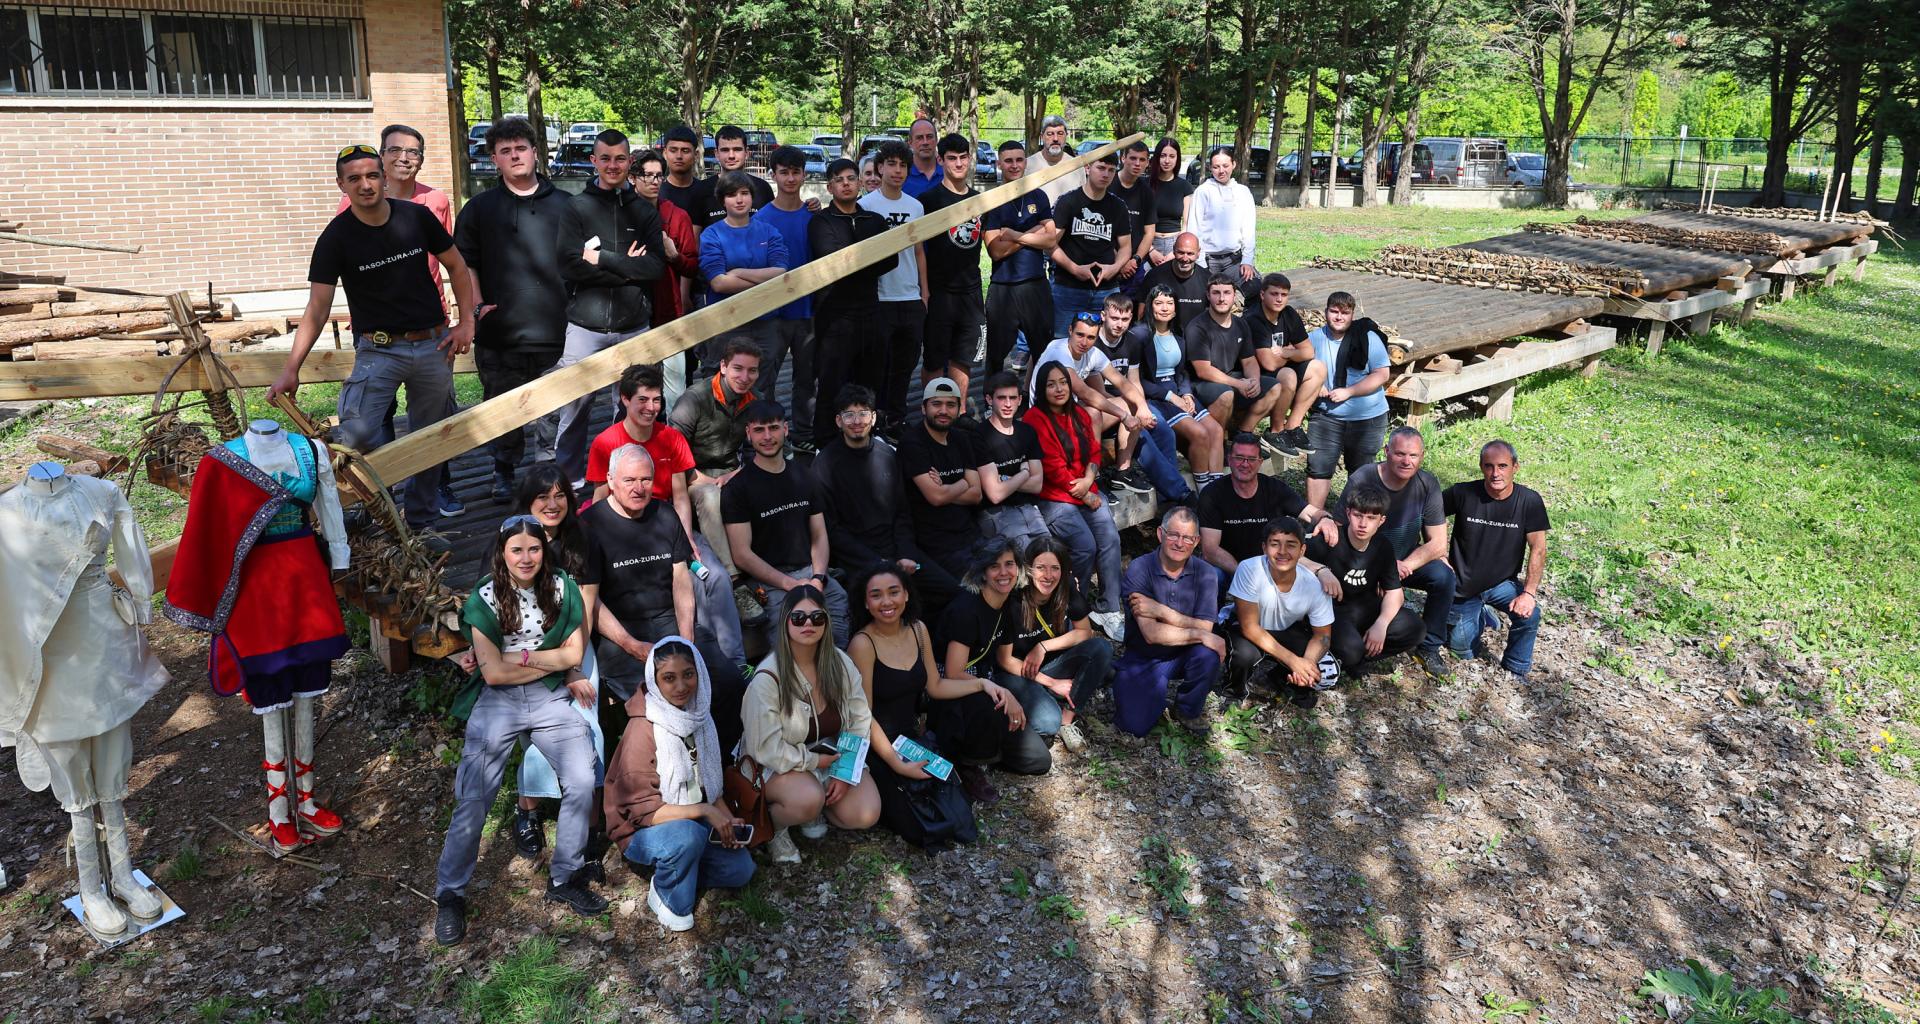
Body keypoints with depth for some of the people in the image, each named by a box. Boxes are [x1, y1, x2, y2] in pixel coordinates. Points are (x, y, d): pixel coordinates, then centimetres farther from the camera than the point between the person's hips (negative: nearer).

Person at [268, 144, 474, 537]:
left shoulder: (416, 217, -3)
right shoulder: (336, 237, -8)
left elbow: (456, 266, 11)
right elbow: (317, 310, -9)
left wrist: (466, 321, 2)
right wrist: (291, 369, -17)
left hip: (433, 345, 3)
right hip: (378, 349, -2)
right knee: (356, 435, -22)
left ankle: (418, 523, 27)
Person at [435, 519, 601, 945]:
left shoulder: (563, 587, 1)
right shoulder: (484, 599, -5)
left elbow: (575, 653, -1)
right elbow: (493, 673, -10)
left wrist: (518, 656, -8)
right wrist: (552, 663, -6)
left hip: (550, 700, 2)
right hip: (498, 702, -1)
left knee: (582, 782, -16)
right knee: (473, 800, -8)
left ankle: (565, 878, 4)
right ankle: (450, 895, 11)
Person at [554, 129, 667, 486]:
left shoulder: (644, 210, 9)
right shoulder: (575, 208, 4)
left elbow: (656, 265, -4)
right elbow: (569, 264, -10)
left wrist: (604, 259, -11)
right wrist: (628, 267, -9)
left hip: (633, 325, 2)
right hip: (585, 325, -2)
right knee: (575, 405, -1)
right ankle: (567, 479, 13)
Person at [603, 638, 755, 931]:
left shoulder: (698, 715, -2)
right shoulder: (643, 730, -24)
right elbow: (644, 811, -24)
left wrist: (728, 819, -6)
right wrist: (705, 811, -29)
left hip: (693, 820, 6)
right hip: (641, 831, -6)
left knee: (740, 870, -9)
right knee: (687, 835, -36)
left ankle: (674, 870, 11)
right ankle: (666, 896, -8)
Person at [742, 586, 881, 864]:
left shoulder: (841, 663, -5)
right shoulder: (768, 678, -21)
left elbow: (860, 721, -1)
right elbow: (766, 748, -20)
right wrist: (815, 761, -18)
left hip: (832, 755, 5)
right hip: (781, 765, -5)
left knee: (866, 815, -16)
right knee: (808, 800, -36)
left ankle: (816, 809, 14)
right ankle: (773, 826, -2)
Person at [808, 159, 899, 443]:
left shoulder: (875, 221, 15)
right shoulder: (821, 222, 2)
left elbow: (892, 259, 2)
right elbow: (835, 258, -14)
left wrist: (855, 267, -7)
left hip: (870, 311, 4)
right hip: (836, 313, -4)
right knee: (831, 384, -4)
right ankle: (825, 445, 4)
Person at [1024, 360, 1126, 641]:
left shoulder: (1080, 414, 14)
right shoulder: (1036, 419, -8)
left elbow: (1094, 452, 14)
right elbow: (1053, 468, -12)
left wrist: (1088, 480, -7)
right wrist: (1085, 496, -8)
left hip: (1087, 491, 6)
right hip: (1054, 497, -6)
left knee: (1111, 539, -17)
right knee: (1086, 546, -23)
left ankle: (1108, 610, -10)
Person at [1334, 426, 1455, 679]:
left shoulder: (1427, 485, -9)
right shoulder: (1361, 481, -17)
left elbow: (1438, 544, -7)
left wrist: (1404, 567, -22)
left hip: (1408, 562, 3)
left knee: (1444, 577, -25)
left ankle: (1429, 647, -5)